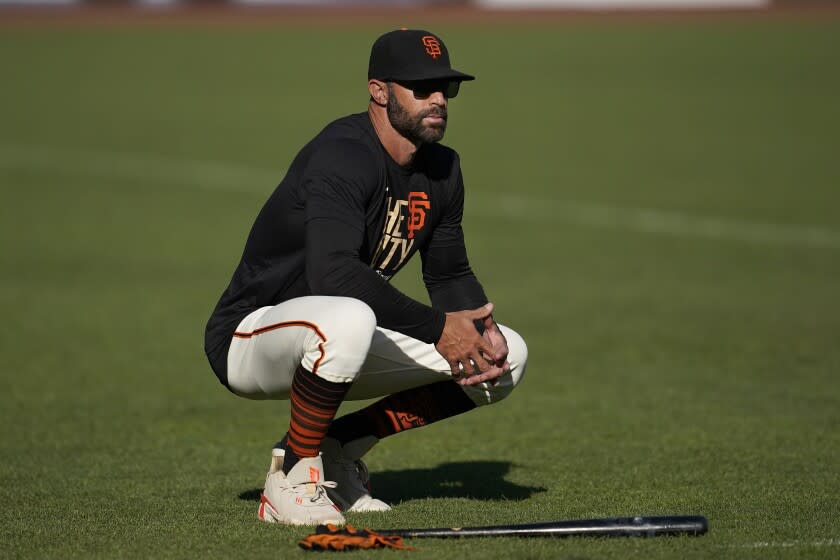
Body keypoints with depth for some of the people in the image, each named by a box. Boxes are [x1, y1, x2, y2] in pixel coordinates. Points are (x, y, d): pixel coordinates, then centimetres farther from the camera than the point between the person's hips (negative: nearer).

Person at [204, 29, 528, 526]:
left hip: (332, 346, 9)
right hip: (248, 338, -9)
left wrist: (482, 330, -9)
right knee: (347, 317, -43)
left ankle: (337, 450, 6)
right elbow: (334, 273, -38)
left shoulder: (441, 169, 4)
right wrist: (438, 327, -36)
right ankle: (293, 477, -19)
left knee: (508, 356, 1)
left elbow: (451, 275, 13)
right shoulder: (343, 157, -24)